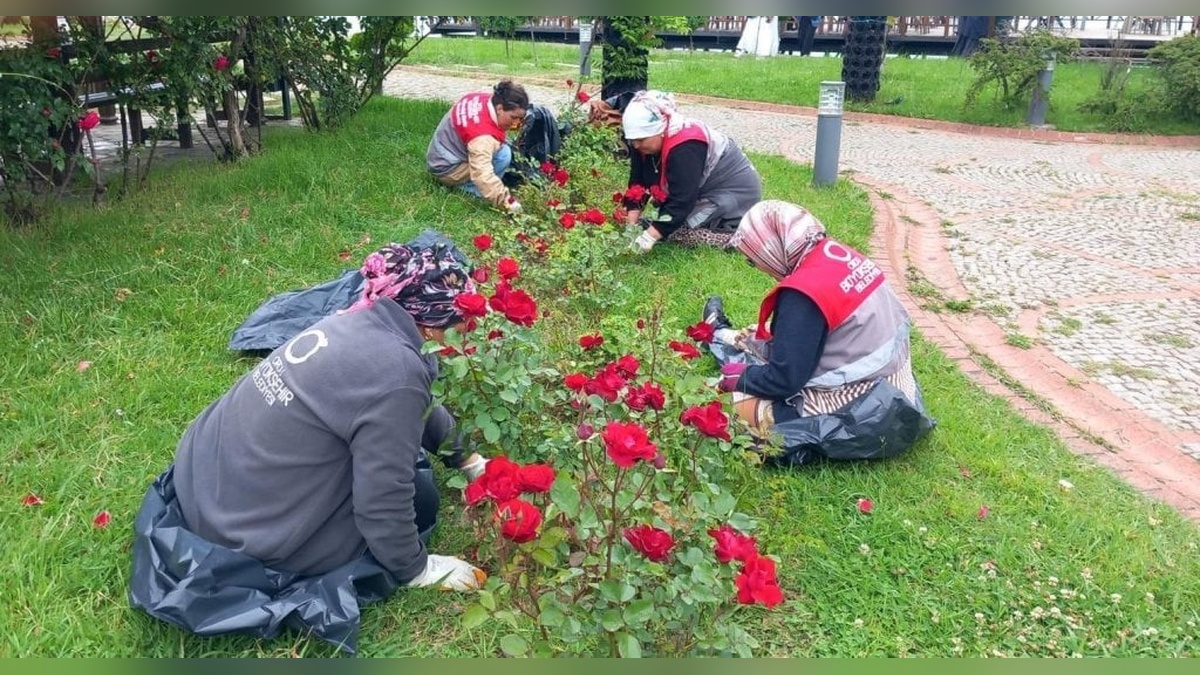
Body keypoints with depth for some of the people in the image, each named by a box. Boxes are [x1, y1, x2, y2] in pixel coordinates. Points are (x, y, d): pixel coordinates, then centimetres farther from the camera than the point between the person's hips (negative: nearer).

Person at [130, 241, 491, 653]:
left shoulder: (360, 322, 1)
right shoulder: (395, 374, -26)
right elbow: (384, 504, -19)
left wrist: (465, 457, 25)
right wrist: (414, 569, -2)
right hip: (245, 532, -8)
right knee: (417, 501, 5)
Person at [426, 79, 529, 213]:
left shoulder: (483, 98, -10)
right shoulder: (483, 135, -37)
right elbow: (483, 176, -43)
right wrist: (508, 203, -44)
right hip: (447, 168, -10)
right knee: (503, 154, -24)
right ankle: (467, 186, -10)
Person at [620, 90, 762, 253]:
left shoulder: (684, 149, -33)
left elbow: (682, 201, -35)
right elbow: (638, 182, -5)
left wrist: (650, 236, -38)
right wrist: (631, 225, -15)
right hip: (705, 189, 10)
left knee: (678, 231, -19)